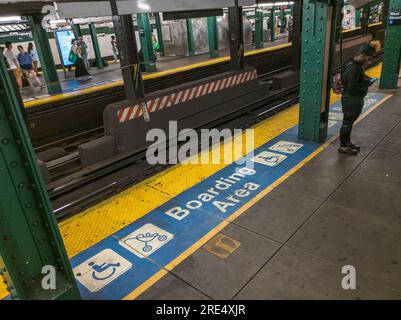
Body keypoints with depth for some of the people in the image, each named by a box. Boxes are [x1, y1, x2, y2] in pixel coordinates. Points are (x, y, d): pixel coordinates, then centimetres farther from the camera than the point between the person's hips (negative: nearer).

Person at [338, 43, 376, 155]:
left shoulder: (357, 65, 6)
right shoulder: (354, 68, -25)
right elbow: (352, 87, -28)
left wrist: (367, 79, 3)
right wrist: (367, 83, -17)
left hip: (355, 100, 10)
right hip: (351, 100, -10)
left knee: (349, 122, 20)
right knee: (347, 123, 1)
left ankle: (347, 142, 34)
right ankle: (343, 146, 13)